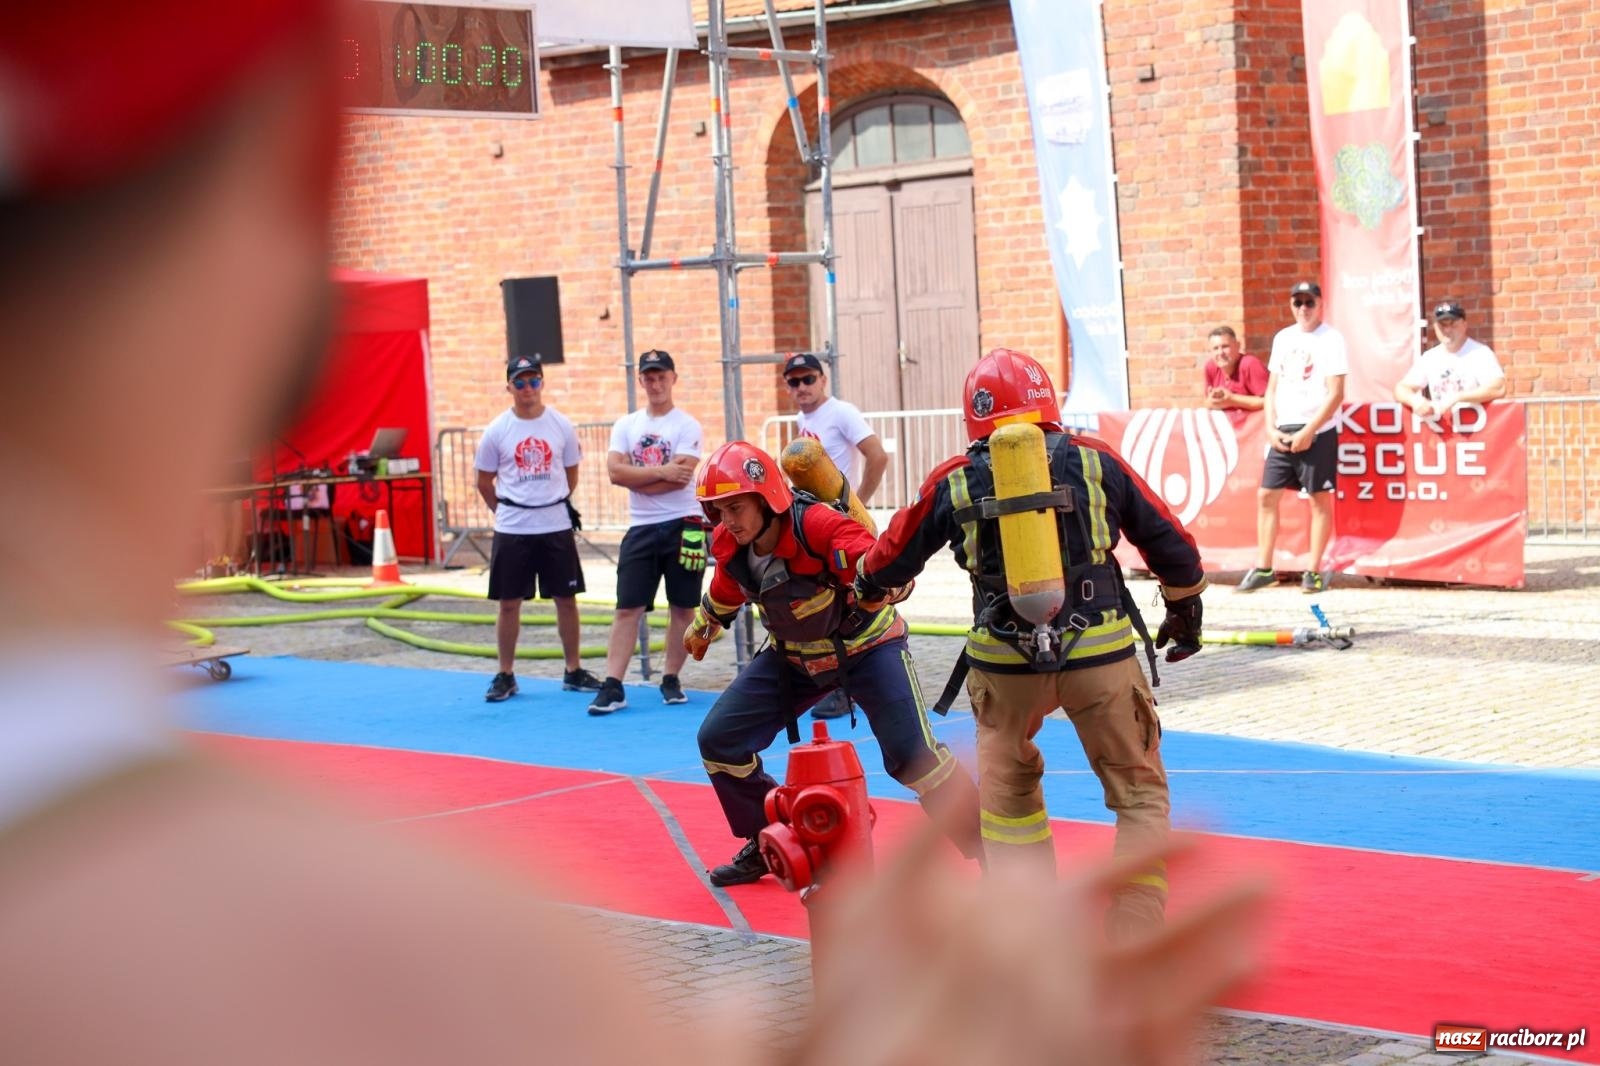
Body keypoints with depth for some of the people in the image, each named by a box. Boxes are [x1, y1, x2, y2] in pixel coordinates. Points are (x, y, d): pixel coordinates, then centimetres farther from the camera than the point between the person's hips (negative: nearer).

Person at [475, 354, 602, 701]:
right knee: (509, 602, 3)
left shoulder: (561, 426, 0)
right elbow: (484, 482, 7)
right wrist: (509, 512, 11)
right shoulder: (497, 431, -3)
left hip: (556, 528, 1)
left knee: (566, 598, 6)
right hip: (511, 531, -1)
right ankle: (505, 675, 13)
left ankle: (574, 671, 16)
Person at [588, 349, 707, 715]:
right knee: (628, 608, -2)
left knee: (682, 607, 4)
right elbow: (615, 472, -5)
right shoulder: (625, 425, 9)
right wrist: (661, 472, -14)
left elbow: (681, 478, -15)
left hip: (682, 526, -3)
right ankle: (612, 686, -6)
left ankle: (671, 680, 16)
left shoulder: (687, 426, -3)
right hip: (641, 529, 3)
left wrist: (636, 479, -8)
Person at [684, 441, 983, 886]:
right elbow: (726, 590, 11)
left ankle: (989, 848, -3)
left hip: (865, 646, -6)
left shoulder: (818, 525, -34)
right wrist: (702, 627, 28)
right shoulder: (731, 546, -13)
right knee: (719, 739, 0)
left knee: (912, 753, -20)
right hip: (794, 656, 7)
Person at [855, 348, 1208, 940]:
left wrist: (867, 586, 39)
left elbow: (889, 562, 16)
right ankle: (1134, 941, 6)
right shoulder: (1095, 463, 3)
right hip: (1100, 653, -1)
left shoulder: (954, 484, 3)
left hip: (1004, 660, 1)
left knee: (1008, 785, 25)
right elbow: (1170, 544, 10)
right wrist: (1185, 609, 28)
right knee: (1140, 792, 13)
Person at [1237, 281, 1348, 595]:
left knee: (1319, 499, -1)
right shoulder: (1282, 338, 13)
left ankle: (1313, 571, 4)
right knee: (1266, 496, 4)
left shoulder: (1331, 339, -5)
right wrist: (1271, 428, 2)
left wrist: (1308, 432, -15)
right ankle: (1263, 568, 11)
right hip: (1283, 431, 6)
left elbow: (1335, 394, -11)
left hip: (1317, 432, -6)